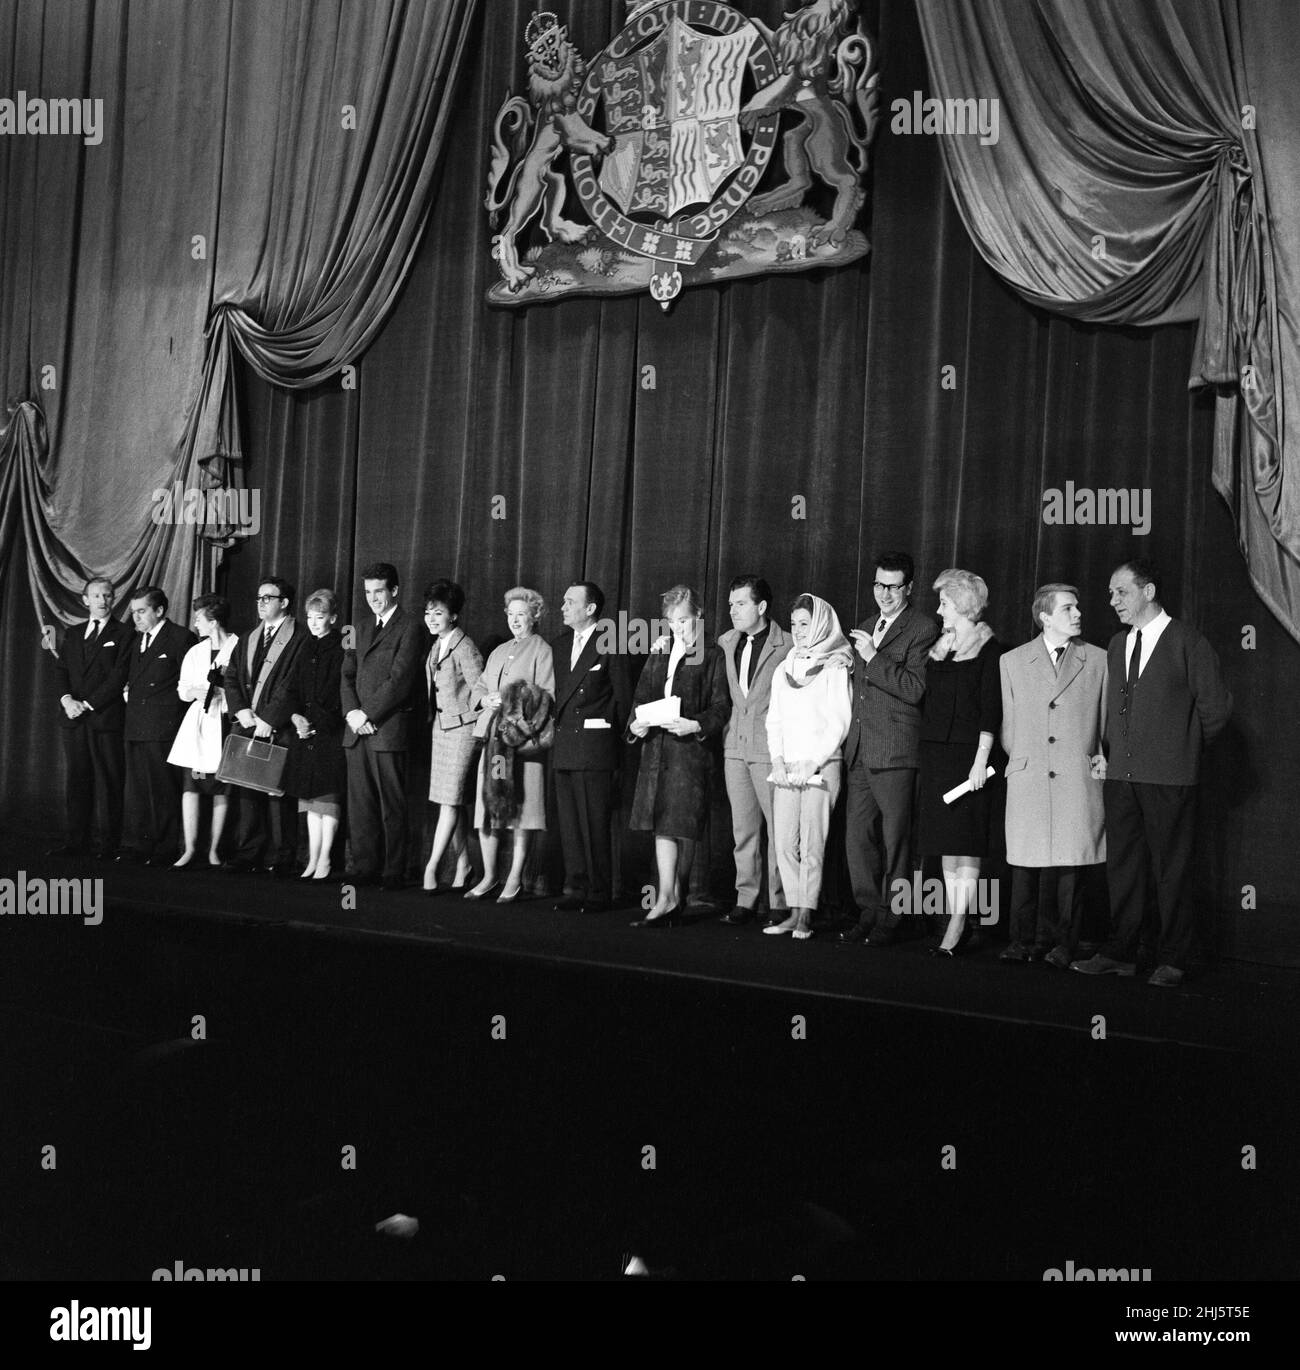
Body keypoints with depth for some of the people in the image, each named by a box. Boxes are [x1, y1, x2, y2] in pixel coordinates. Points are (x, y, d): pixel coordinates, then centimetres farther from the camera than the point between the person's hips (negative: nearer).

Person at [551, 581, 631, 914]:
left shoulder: (610, 645, -4)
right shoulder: (559, 645, 16)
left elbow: (622, 696, -4)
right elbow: (556, 694, 17)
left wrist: (612, 735, -2)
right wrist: (556, 728, 7)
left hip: (594, 746, -7)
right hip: (563, 746, 7)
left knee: (595, 822, -4)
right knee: (568, 822, 8)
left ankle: (599, 893, 3)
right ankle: (576, 889, 14)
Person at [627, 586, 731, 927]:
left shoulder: (712, 655, 1)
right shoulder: (660, 653, 17)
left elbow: (721, 707, -4)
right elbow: (642, 696, 17)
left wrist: (695, 725, -19)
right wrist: (636, 724, -1)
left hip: (691, 748, -5)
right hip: (656, 746, 5)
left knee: (681, 826, -5)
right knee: (662, 824, 0)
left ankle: (669, 900, -1)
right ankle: (669, 900, 2)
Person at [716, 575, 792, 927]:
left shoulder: (788, 646, -7)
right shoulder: (726, 643, 10)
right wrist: (725, 728, 12)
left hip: (772, 748, -5)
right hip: (735, 746, 5)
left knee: (778, 827, -1)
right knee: (743, 828, 9)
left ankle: (780, 902, 7)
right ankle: (746, 898, 16)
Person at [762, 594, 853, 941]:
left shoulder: (834, 669, 0)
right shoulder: (783, 670, 16)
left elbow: (839, 723, -6)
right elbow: (774, 721, 14)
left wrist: (812, 764, -12)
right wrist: (778, 761, 0)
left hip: (821, 766, -5)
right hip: (786, 768, 5)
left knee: (812, 843, -8)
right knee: (785, 843, 0)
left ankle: (806, 916, -4)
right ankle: (794, 912, 6)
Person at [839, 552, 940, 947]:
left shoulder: (923, 629, -4)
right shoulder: (865, 628, 20)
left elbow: (914, 688, -15)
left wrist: (873, 658, -15)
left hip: (895, 751, -7)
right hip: (859, 749, 7)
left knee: (895, 838, -1)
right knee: (857, 835, 7)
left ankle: (890, 921, 7)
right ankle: (869, 913, 17)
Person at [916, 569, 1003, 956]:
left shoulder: (987, 648, -4)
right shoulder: (939, 649, 15)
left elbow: (991, 709, -10)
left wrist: (981, 760, -15)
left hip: (967, 752, -6)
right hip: (935, 751, 7)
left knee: (965, 842, -6)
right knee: (945, 841, 7)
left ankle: (958, 925, -6)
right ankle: (953, 921, 12)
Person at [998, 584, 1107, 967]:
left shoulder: (1098, 661, 9)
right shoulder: (1012, 662, 10)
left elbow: (1108, 718, 13)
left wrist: (1104, 756, 2)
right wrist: (1019, 759, 8)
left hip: (1078, 778, 0)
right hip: (1027, 778, 1)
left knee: (1069, 862, 0)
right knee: (1025, 863, 1)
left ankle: (1060, 944, 10)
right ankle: (1023, 940, 12)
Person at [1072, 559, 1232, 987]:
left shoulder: (1187, 642, -4)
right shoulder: (1116, 645, 14)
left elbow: (1216, 707, -2)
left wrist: (1182, 748, 3)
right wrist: (1111, 753, 12)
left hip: (1168, 776, -6)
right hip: (1120, 775, 6)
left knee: (1171, 870, 1)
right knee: (1122, 867, 8)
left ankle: (1172, 960, 9)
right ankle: (1120, 953, 17)